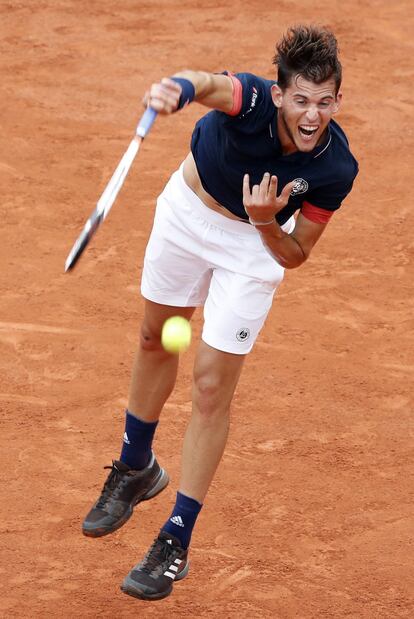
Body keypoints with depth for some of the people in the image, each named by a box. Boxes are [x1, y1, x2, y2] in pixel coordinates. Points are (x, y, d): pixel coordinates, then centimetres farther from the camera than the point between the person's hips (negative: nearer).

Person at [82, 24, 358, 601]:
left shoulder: (336, 169, -30)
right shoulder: (253, 101, -35)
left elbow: (295, 255, -17)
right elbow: (210, 84, -60)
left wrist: (267, 225, -38)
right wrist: (179, 89, -82)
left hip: (257, 243, -1)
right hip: (187, 210, 2)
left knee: (212, 386, -5)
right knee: (156, 338, 20)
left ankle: (175, 543, 5)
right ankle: (137, 468, 48)